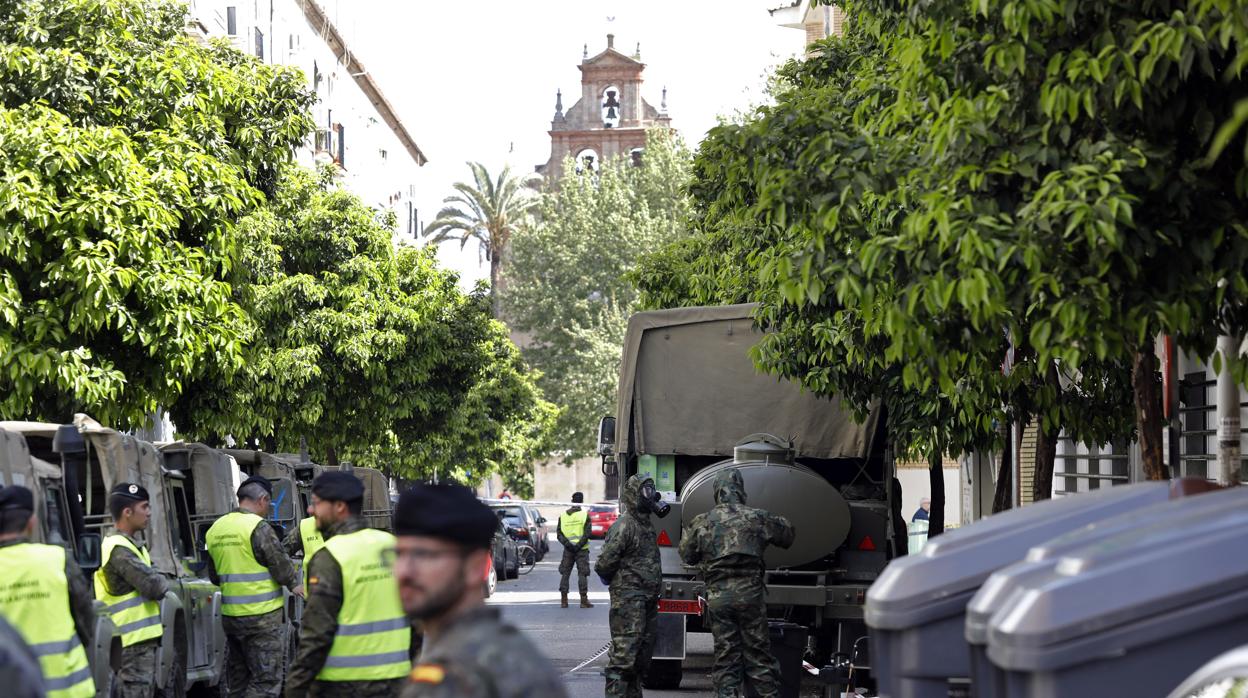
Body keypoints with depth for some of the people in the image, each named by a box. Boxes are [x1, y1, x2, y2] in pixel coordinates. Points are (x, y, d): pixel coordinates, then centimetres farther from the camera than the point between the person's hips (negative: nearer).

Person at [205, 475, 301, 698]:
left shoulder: (216, 529, 9)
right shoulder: (258, 527, -14)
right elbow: (282, 567, -11)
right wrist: (294, 585, 8)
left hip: (230, 614, 7)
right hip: (263, 615, -7)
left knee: (238, 680, 14)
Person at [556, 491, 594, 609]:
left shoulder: (562, 515, 6)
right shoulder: (585, 515, -4)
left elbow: (559, 534, -1)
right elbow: (587, 534, -12)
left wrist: (567, 544, -9)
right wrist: (579, 545, -12)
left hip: (568, 550, 3)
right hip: (582, 550, -3)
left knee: (565, 574, 9)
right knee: (582, 574, -1)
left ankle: (563, 600, 7)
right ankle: (584, 600, -4)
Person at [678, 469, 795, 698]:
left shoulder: (701, 523, 2)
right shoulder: (757, 518, 1)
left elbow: (686, 554, 14)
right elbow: (788, 533, 18)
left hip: (718, 597, 1)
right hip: (750, 593, 0)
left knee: (725, 657, 5)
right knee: (758, 654, 6)